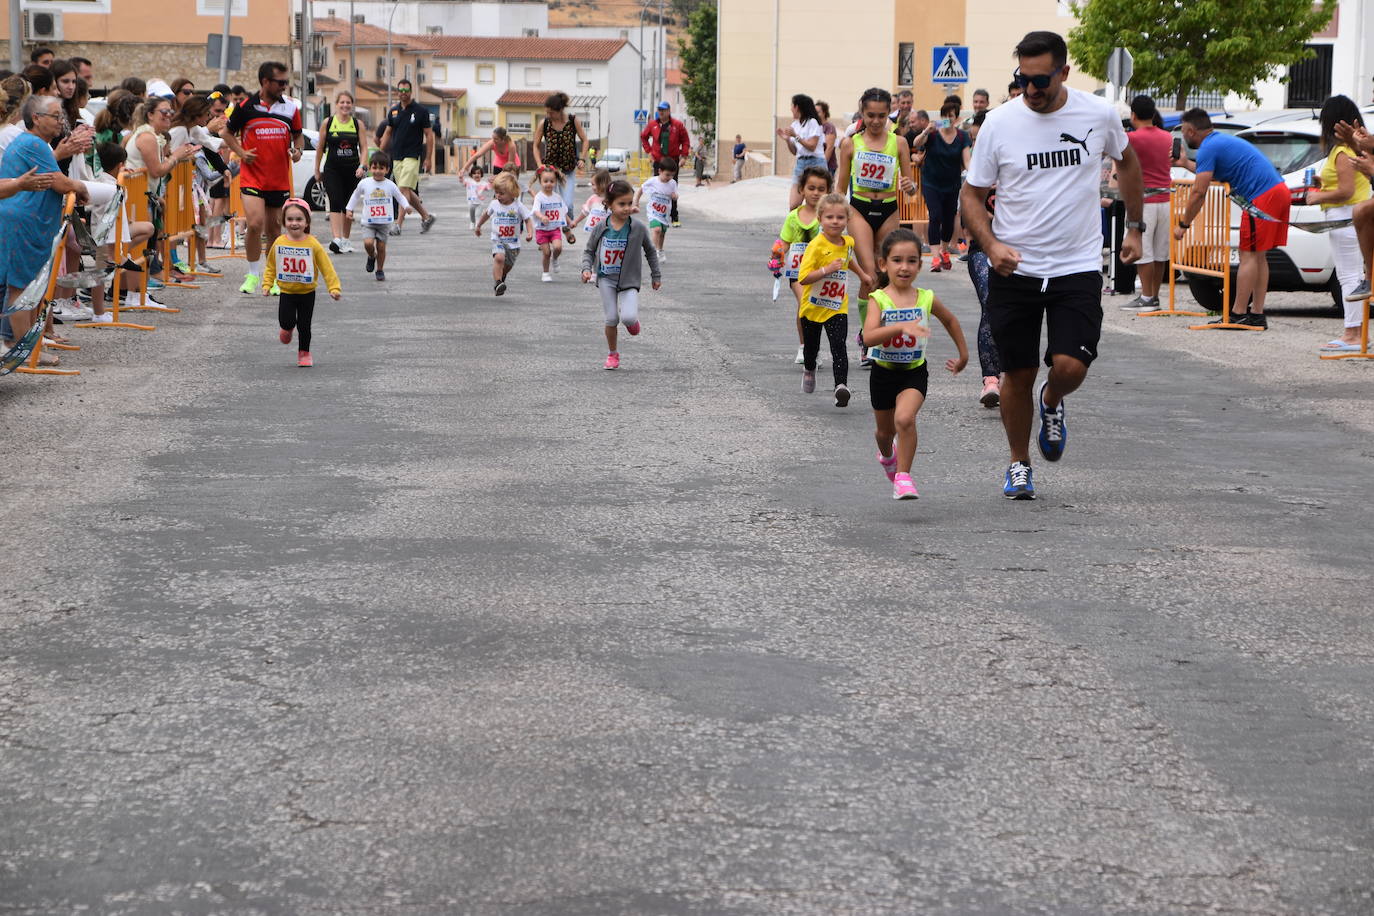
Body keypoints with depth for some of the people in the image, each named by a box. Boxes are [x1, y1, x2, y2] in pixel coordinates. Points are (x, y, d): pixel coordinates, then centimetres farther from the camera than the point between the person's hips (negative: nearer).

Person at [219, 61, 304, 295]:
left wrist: (297, 149, -4)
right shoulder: (245, 107, -4)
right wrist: (240, 152, -6)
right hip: (252, 177, -3)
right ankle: (253, 275, 0)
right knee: (255, 224, -16)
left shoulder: (291, 107, 4)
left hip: (280, 180, 3)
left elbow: (298, 135, 17)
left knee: (274, 228, 10)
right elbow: (227, 133, 9)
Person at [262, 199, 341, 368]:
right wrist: (267, 285, -2)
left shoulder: (313, 244, -13)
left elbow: (327, 268, -12)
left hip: (307, 292, -1)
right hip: (286, 292, 1)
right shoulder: (279, 243, -6)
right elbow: (271, 266, 5)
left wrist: (334, 288, -19)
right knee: (286, 321, -10)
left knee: (304, 325, 5)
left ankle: (304, 353, 25)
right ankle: (288, 328, 27)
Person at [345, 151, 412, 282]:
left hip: (384, 222, 0)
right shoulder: (364, 183, -2)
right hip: (368, 222, 0)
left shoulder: (390, 185, -3)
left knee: (381, 246, 2)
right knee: (368, 243, -19)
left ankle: (380, 270, 21)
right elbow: (356, 196, 15)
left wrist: (406, 206, -11)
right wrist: (349, 209, 13)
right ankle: (372, 257, 15)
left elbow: (400, 197, 7)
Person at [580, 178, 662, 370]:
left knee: (628, 317, -20)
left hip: (629, 281, -1)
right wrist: (586, 269, -13)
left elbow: (650, 251, 6)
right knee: (612, 319, -2)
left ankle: (632, 319, 18)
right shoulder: (600, 228, -8)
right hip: (606, 279, 1)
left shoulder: (638, 228, -9)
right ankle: (612, 354, 20)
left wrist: (656, 275, 12)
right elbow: (588, 251, 5)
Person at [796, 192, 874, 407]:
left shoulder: (848, 242, 0)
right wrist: (827, 270, -33)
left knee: (839, 347, -16)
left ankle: (841, 385, -25)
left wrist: (862, 274, 31)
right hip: (813, 307, -2)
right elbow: (803, 277, -25)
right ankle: (808, 370, 49)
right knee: (811, 346, 18)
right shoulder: (816, 246, -19)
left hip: (837, 308, 2)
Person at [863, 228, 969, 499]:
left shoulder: (926, 299, -6)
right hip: (884, 372, 0)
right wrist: (901, 326, -41)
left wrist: (963, 355, 21)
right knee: (885, 429, 19)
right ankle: (887, 456, 55)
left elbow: (950, 320, 15)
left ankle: (903, 476, -16)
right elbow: (868, 337, -29)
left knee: (905, 418, -27)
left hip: (915, 372, 0)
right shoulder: (879, 299, -14)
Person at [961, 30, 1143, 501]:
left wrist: (1134, 227, 19)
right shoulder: (999, 123, -6)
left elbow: (1127, 161, 18)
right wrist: (991, 245, -14)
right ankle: (1018, 463, 27)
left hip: (1078, 267, 0)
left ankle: (1053, 402, 22)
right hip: (1014, 270, 0)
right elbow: (971, 195, 2)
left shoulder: (1099, 114, -3)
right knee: (1018, 373, 6)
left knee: (1070, 366, -15)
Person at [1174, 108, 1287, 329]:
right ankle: (1257, 314, 12)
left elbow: (1199, 192, -11)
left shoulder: (1208, 149, -7)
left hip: (1262, 197, -10)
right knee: (1258, 256, 12)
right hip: (1279, 190, 10)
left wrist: (1183, 224, -4)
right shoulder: (1222, 140, 24)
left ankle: (1238, 314, -5)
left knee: (1249, 255, -6)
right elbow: (1211, 173, 41)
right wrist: (1186, 164, 44)